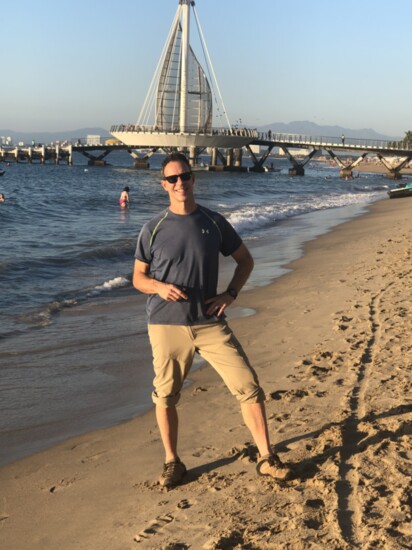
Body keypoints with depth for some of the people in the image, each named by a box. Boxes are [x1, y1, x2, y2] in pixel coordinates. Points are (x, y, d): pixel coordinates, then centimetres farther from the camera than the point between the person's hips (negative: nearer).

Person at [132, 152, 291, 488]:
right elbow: (138, 278, 6)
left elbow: (245, 260, 13)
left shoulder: (214, 222, 3)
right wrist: (160, 287, -16)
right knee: (165, 397, 7)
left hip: (211, 324, 1)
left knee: (249, 387, -4)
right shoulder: (153, 230, 0)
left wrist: (230, 295, -2)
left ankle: (267, 459, 9)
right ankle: (172, 463, 26)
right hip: (166, 325, 0)